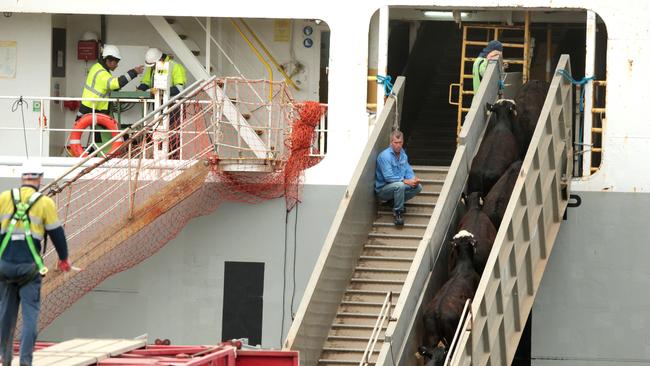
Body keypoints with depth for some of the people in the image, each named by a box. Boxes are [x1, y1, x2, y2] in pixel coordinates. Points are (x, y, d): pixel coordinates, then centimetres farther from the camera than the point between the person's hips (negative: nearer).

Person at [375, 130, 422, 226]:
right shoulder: (385, 156, -20)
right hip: (382, 189, -8)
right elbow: (388, 177, -26)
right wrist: (406, 181, -29)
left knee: (418, 187, -6)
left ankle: (395, 201, 5)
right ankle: (397, 212, -20)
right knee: (399, 185, -36)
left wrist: (414, 179, -16)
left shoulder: (402, 154, 6)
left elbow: (408, 171, 7)